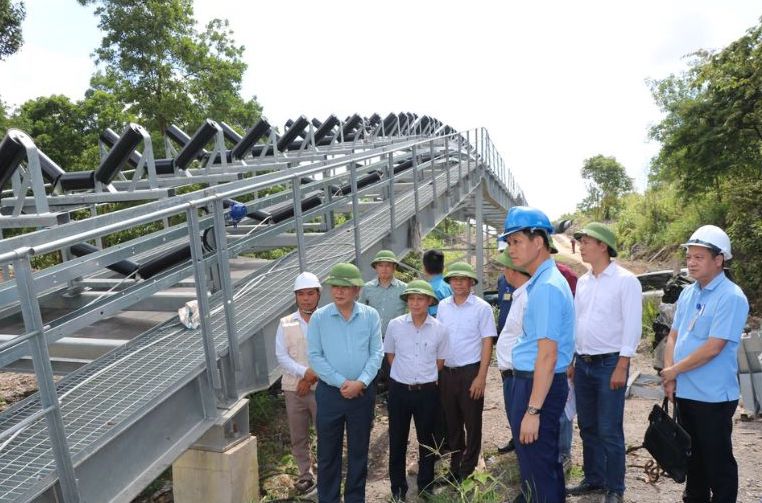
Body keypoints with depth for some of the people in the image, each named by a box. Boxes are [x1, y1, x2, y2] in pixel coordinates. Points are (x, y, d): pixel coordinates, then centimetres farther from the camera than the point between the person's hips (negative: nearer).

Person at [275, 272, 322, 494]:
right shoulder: (285, 324, 2)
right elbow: (282, 356, -4)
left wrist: (312, 378, -14)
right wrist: (306, 373, -16)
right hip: (294, 388, 3)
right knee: (298, 437, 13)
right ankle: (306, 474, 31)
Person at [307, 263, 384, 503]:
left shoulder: (371, 316, -2)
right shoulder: (319, 317, -5)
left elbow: (376, 353, -3)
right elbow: (314, 356, -7)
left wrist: (360, 382, -16)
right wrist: (342, 383, -14)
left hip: (363, 392, 1)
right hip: (329, 392, -1)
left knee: (359, 450, 14)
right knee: (328, 452, 10)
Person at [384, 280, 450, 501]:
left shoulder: (439, 329, -6)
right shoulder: (395, 325, -7)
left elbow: (440, 361, 7)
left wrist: (424, 378, 6)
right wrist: (404, 374, 7)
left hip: (427, 391, 0)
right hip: (399, 390, 0)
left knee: (427, 440, 14)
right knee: (397, 440, 10)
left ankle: (426, 484, 33)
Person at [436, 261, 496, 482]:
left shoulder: (482, 308, -7)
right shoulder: (443, 306, 5)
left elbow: (487, 343, -8)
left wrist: (481, 377, -12)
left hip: (470, 372, -4)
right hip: (446, 371, 4)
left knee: (472, 423, 6)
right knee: (451, 421, 14)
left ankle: (468, 470, 22)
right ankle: (455, 467, 29)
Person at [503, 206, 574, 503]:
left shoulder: (546, 287, -21)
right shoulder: (541, 281, 10)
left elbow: (548, 356, -24)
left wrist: (532, 410, -23)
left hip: (537, 384, -10)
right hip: (531, 380, 10)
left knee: (536, 465, 4)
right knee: (545, 458, 24)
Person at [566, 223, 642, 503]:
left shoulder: (625, 280, -10)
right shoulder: (583, 281, 10)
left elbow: (632, 326, -13)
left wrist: (621, 368, -16)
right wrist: (570, 360, 13)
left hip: (609, 364, -6)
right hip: (582, 364, 7)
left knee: (610, 432, 1)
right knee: (588, 428, 15)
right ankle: (593, 480, 30)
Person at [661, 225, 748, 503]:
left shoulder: (731, 297, -16)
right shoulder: (687, 293, 8)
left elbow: (713, 348, -21)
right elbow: (673, 336, 10)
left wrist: (674, 370, -11)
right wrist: (669, 376, -3)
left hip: (713, 396, -7)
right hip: (684, 392, 8)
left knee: (717, 460, 7)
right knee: (692, 455, 21)